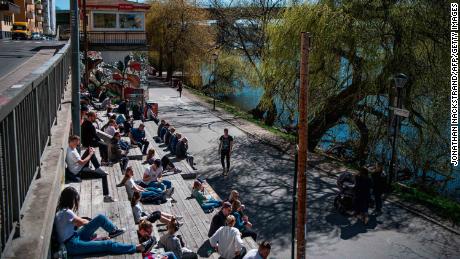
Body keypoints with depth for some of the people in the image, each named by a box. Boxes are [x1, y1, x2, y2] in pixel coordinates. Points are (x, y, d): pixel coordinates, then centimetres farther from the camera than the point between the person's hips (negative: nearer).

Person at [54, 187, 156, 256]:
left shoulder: (61, 210, 4)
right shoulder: (66, 212, -22)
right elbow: (82, 223, -5)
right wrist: (92, 223, 14)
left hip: (76, 236, 9)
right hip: (72, 246, -9)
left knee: (101, 218, 3)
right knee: (109, 244, -17)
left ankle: (114, 230, 31)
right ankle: (139, 248, -17)